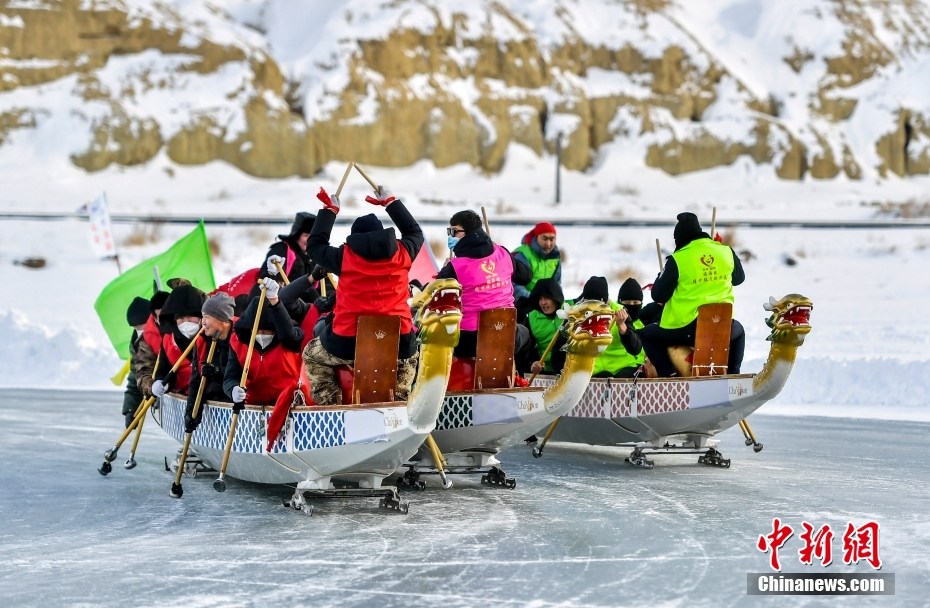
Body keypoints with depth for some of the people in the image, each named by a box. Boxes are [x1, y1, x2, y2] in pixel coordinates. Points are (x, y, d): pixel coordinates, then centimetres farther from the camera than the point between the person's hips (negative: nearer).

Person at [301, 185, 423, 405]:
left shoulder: (344, 256, -1)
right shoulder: (402, 254, 3)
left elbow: (314, 245, 18)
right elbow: (415, 232, 26)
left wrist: (329, 209, 25)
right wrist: (391, 202, 34)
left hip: (348, 345, -2)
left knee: (312, 354, 29)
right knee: (409, 359, 39)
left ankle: (329, 406, 18)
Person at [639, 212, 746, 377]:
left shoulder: (676, 260, -9)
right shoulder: (727, 252, 3)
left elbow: (658, 296, -3)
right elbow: (739, 278, 22)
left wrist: (662, 276, 16)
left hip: (684, 329, -4)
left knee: (646, 335, 19)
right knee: (738, 332, 38)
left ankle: (668, 373, 1)